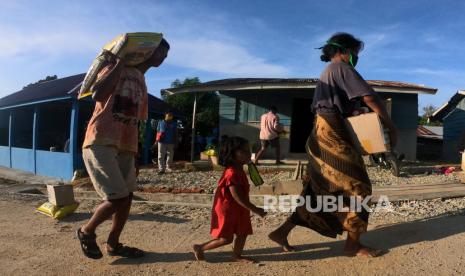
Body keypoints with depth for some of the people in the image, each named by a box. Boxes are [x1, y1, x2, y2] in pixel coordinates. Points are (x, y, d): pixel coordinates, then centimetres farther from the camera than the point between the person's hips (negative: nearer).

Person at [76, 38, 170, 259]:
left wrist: (133, 151, 19)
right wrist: (119, 63, -14)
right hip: (100, 143, -8)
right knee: (117, 198, -11)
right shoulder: (117, 69, -2)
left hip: (125, 147, 8)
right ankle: (86, 232, 17)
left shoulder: (141, 82, 20)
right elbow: (98, 95, -21)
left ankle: (113, 244, 27)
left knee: (127, 197, 9)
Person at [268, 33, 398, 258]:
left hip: (322, 134, 10)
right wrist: (390, 126, -6)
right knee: (356, 186, 0)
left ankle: (282, 232, 11)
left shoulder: (326, 73, 25)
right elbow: (370, 98, -13)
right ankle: (353, 244, 11)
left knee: (319, 191, 10)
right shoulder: (342, 68, -4)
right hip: (333, 135, -10)